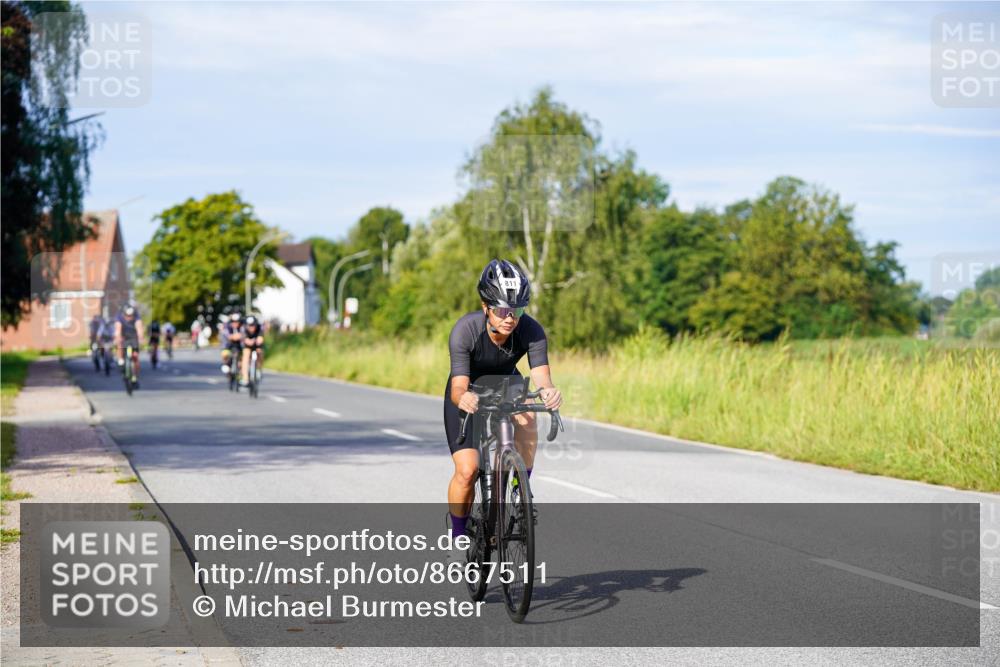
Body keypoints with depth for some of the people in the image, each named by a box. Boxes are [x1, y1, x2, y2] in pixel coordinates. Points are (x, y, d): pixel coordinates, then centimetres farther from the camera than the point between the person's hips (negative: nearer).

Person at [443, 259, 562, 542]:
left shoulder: (531, 331, -29)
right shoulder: (465, 330, -34)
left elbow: (541, 376, -37)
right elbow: (458, 386, -39)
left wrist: (548, 392, -61)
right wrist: (462, 398, -63)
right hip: (469, 393, -2)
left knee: (525, 419, -33)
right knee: (467, 470, -17)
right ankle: (459, 535, 8)